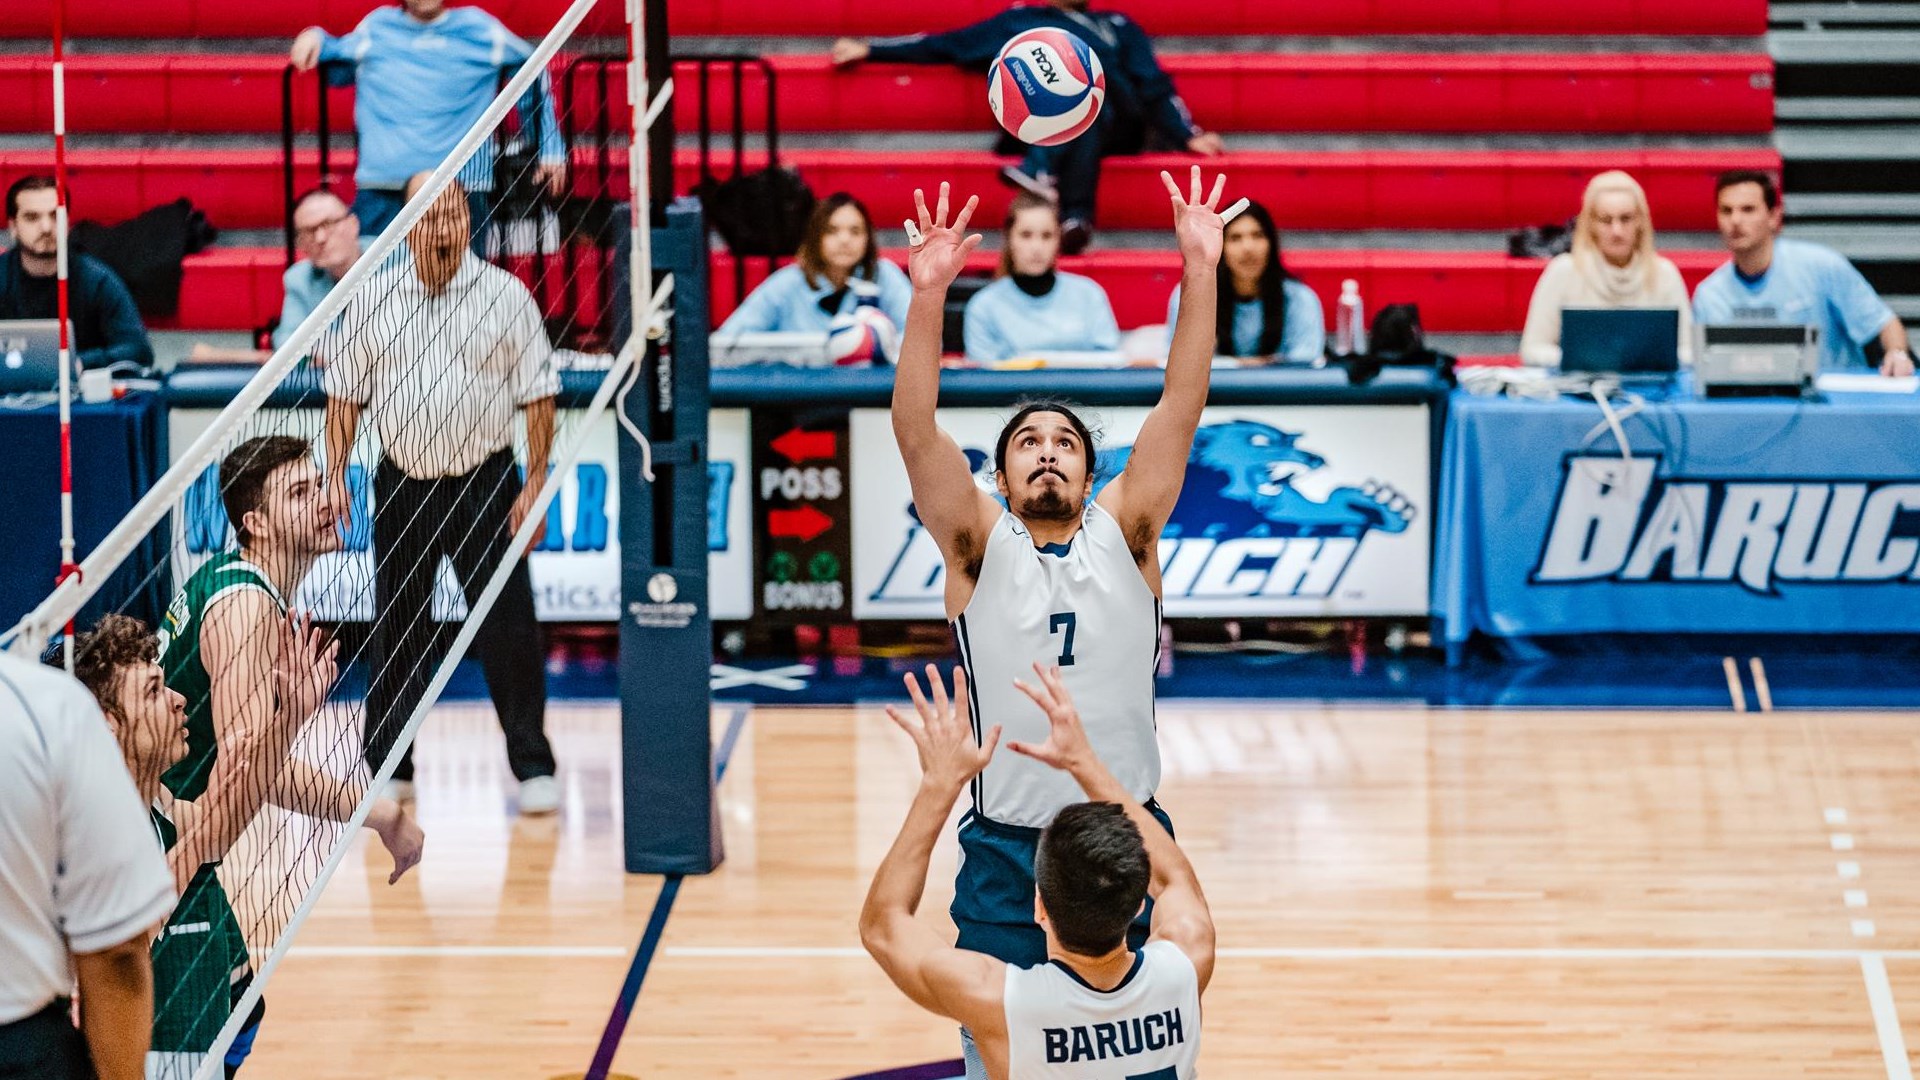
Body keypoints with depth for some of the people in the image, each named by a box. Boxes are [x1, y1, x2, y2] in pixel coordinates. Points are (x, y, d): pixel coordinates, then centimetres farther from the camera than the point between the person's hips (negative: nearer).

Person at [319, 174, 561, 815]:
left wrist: (536, 484, -7)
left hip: (485, 483, -2)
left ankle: (533, 767, 4)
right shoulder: (372, 299, 3)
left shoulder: (505, 294, -3)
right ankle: (388, 767, 17)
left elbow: (538, 395, -1)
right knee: (396, 629, 6)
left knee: (509, 627, -4)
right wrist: (335, 474, 1)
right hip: (402, 485, 2)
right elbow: (345, 392, 9)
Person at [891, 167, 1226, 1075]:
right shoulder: (979, 546, 2)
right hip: (1004, 853, -1)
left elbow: (1179, 410, -3)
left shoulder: (1124, 533, 6)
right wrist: (929, 294, -24)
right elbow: (915, 430, -12)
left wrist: (1200, 274, -14)